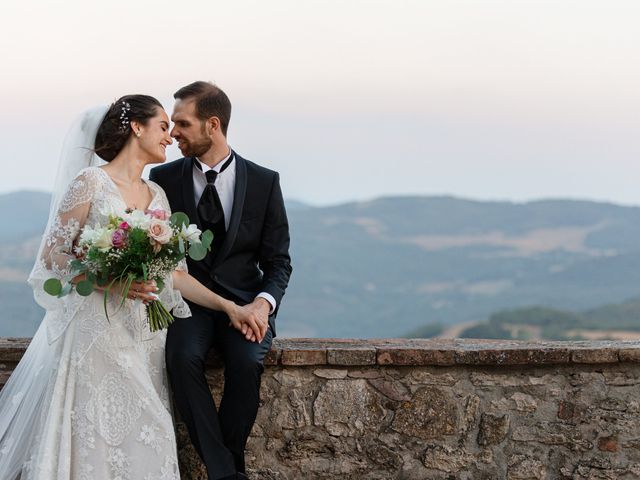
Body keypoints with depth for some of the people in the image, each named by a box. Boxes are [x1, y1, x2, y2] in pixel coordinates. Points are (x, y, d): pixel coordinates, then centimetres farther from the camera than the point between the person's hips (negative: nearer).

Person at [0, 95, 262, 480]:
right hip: (97, 329, -6)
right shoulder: (90, 183, -4)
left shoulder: (157, 196, 15)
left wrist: (227, 306, 6)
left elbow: (173, 272, 14)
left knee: (143, 439, 0)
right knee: (96, 438, -10)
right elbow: (53, 256, -7)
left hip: (144, 333, 6)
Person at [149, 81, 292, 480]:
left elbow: (278, 260, 4)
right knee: (183, 357, -32)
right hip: (187, 301, 1)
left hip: (243, 301, -1)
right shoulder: (165, 178, 5)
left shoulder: (264, 182, 2)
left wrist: (263, 303, -17)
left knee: (248, 362, -32)